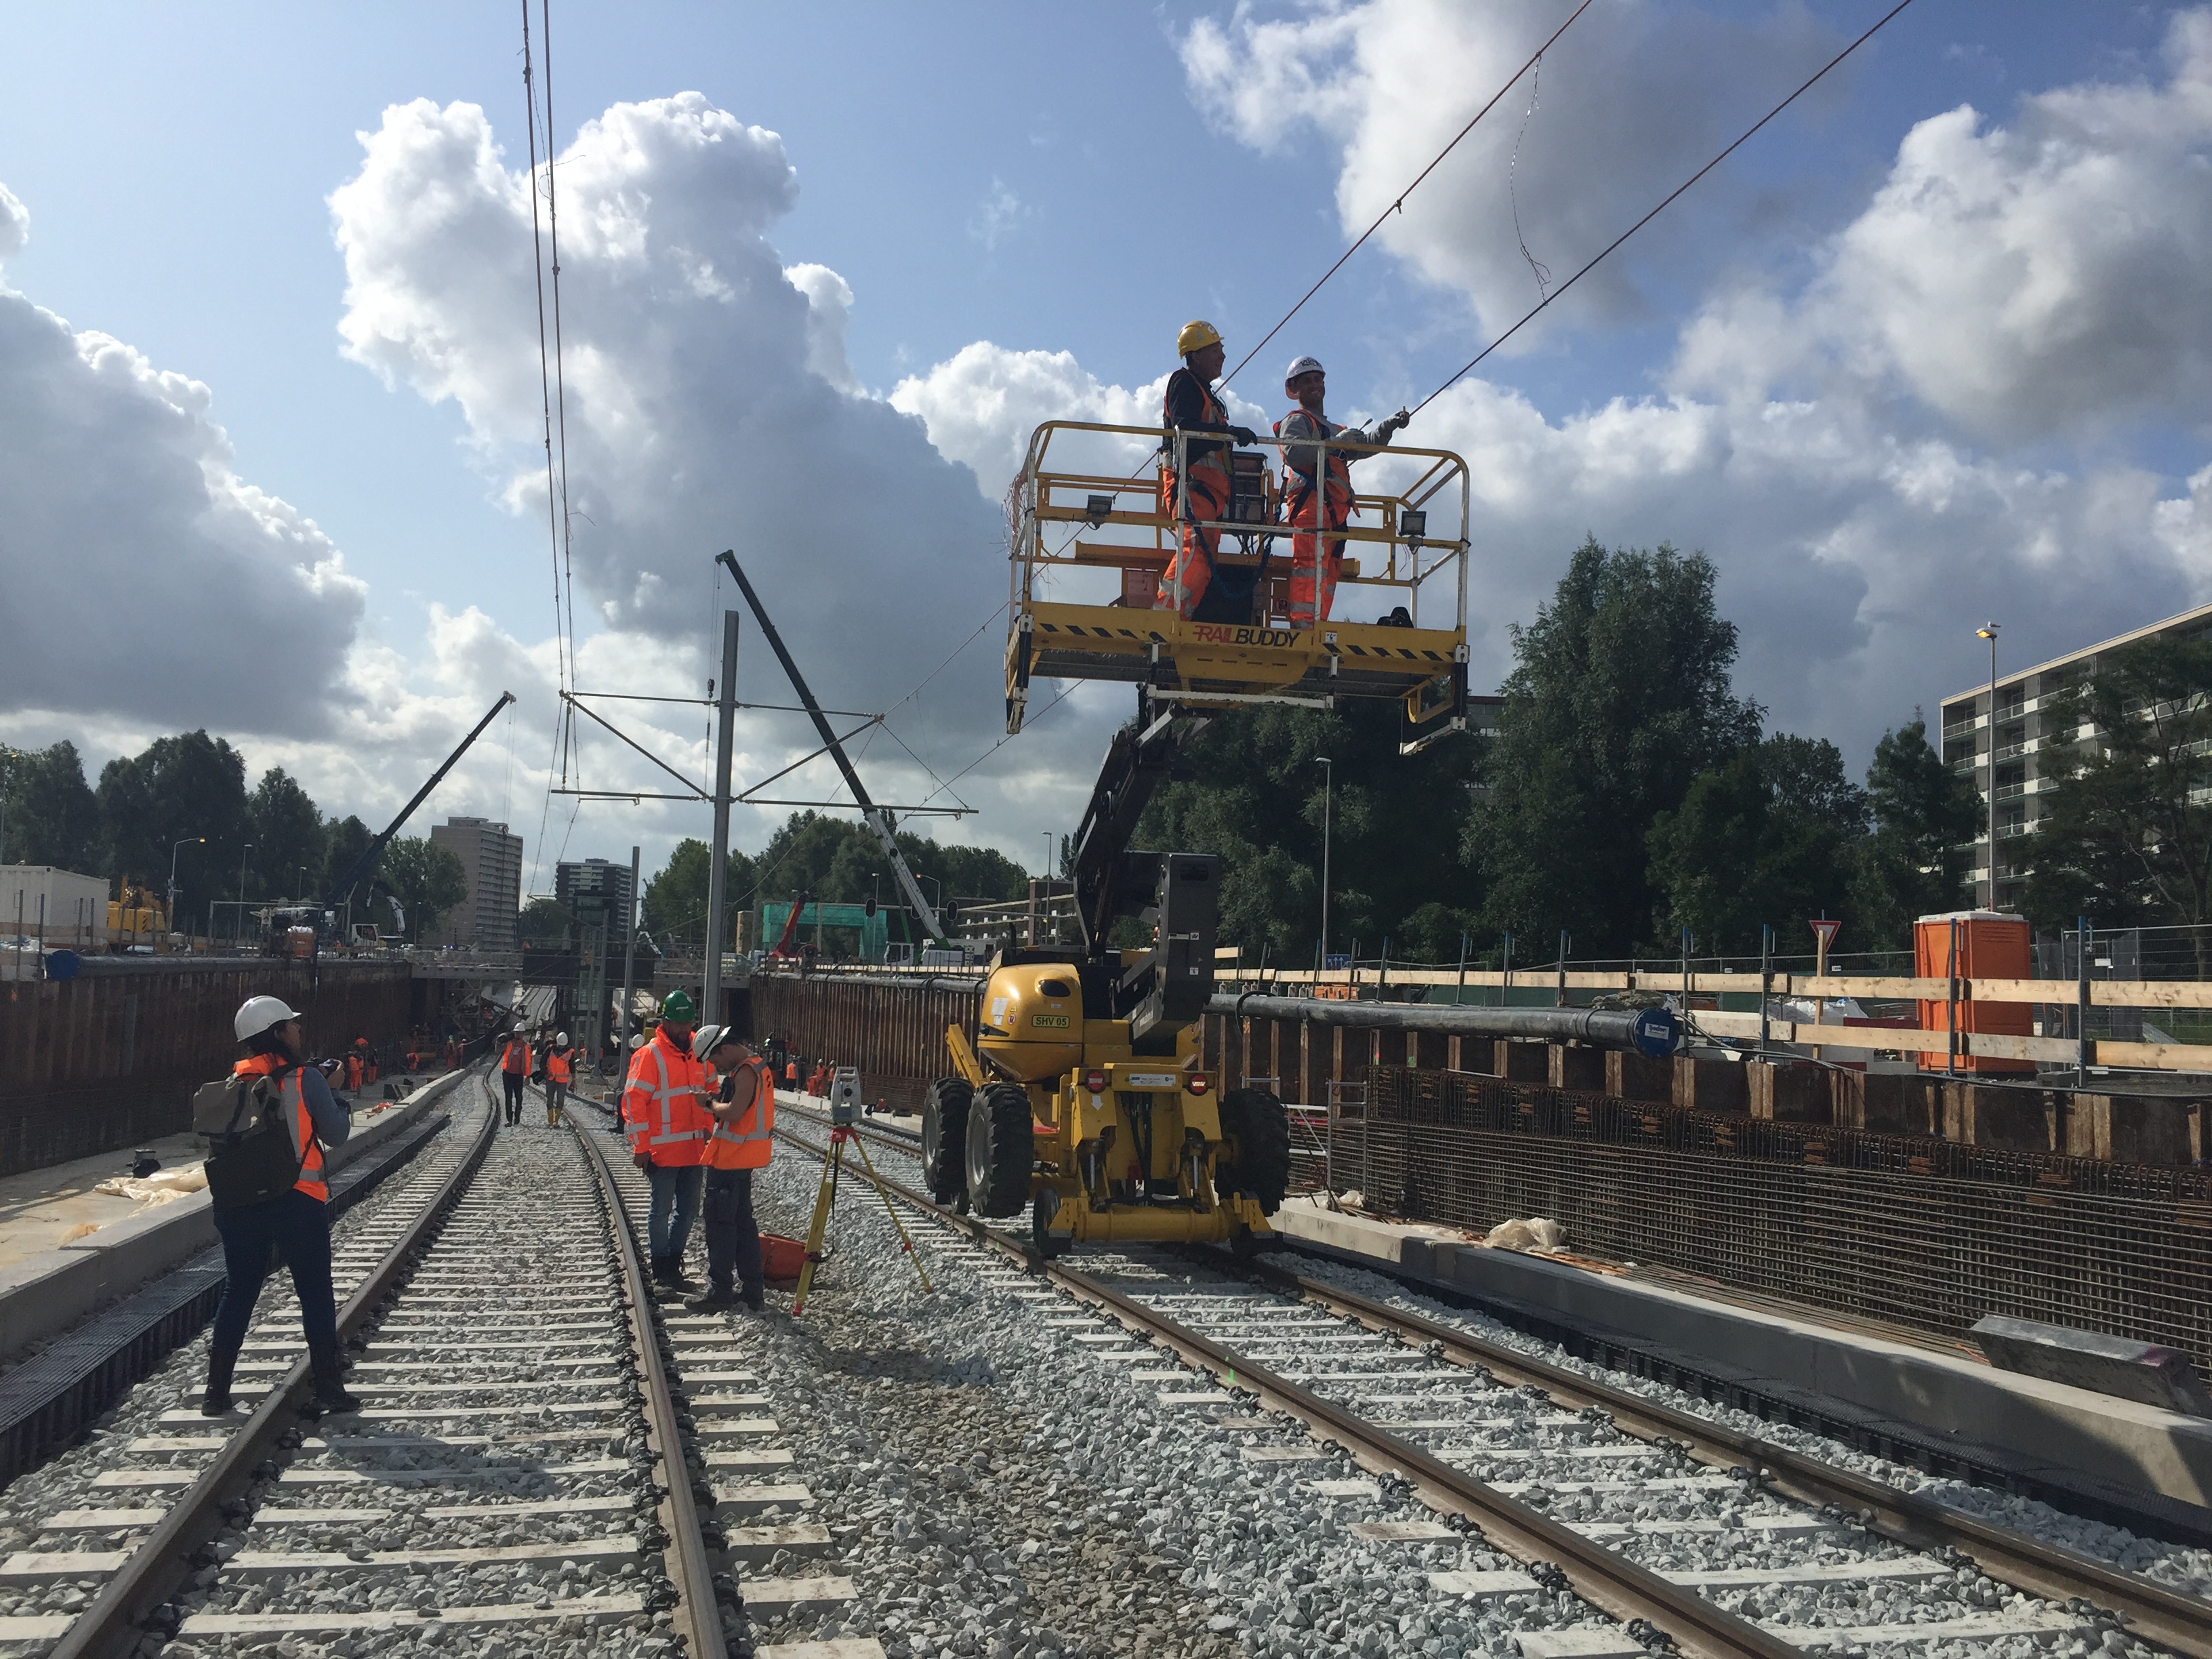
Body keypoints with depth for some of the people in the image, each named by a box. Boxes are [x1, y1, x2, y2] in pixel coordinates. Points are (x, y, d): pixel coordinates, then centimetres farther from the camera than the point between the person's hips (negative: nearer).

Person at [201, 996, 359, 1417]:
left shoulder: (233, 1082, 4)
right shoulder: (305, 1079, -10)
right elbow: (336, 1134, -5)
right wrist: (337, 1101, 11)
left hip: (239, 1202, 4)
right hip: (297, 1200, -4)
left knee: (238, 1292, 14)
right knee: (315, 1293, 5)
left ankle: (216, 1391, 16)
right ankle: (328, 1389, 9)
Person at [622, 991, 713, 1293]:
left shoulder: (699, 1054, 11)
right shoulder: (649, 1055, -10)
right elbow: (633, 1102, -12)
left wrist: (708, 1137, 15)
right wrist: (641, 1148, -15)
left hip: (694, 1151, 7)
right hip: (663, 1152, -7)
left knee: (688, 1209, 12)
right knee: (661, 1210, 1)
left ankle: (673, 1265, 24)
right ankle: (661, 1270, 11)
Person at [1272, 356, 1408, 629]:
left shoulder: (1336, 430, 37)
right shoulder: (1295, 421, 10)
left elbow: (1366, 445, 30)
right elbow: (1293, 452, -10)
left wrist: (1391, 425, 15)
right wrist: (1335, 443, -14)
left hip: (1335, 511, 9)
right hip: (1311, 502, -9)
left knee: (1328, 575, 1)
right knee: (1310, 565, -22)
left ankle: (1317, 626, -3)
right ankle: (1303, 625, -31)